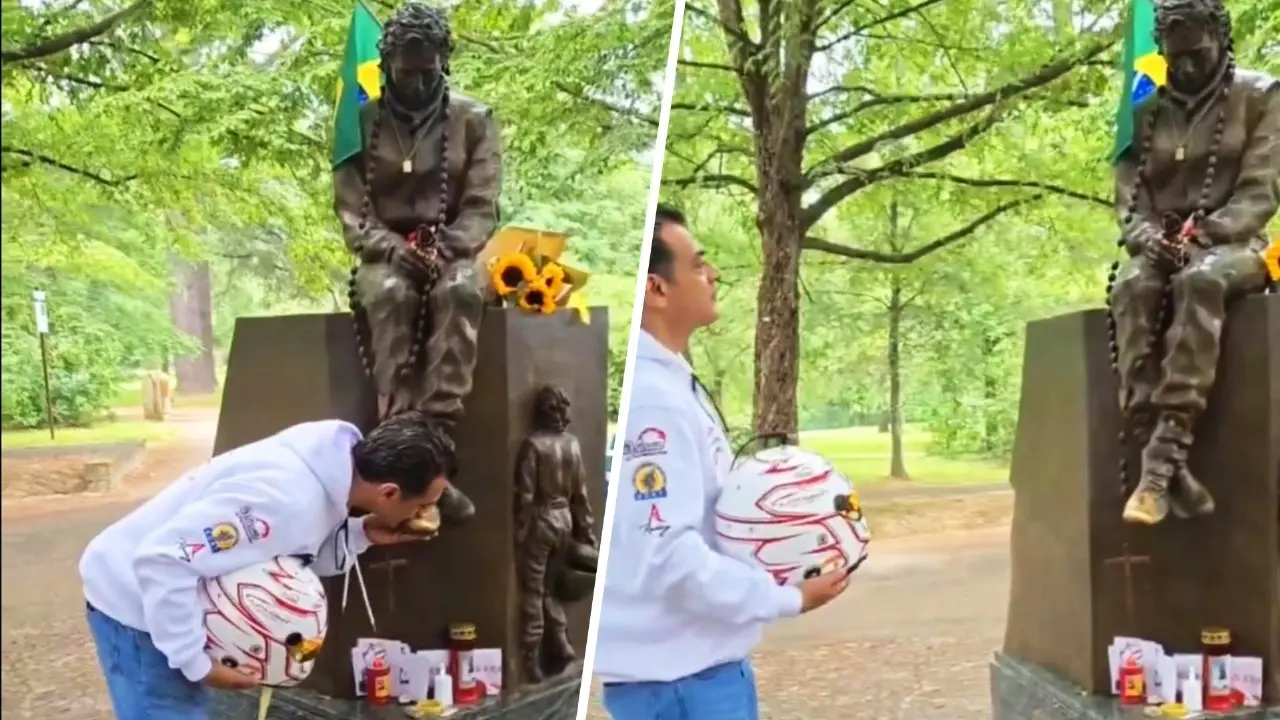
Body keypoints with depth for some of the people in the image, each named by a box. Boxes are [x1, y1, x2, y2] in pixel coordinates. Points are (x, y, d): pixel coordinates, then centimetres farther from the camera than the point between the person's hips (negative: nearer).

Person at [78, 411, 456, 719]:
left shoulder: (330, 473, -7)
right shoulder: (284, 497, -34)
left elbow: (295, 554, 4)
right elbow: (163, 562, -34)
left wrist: (363, 535, -11)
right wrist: (198, 663, -26)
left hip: (168, 596, 9)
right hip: (133, 597, -9)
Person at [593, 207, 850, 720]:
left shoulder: (676, 385, 8)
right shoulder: (649, 398, -23)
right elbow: (670, 558, -27)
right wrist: (789, 598, -18)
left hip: (707, 662, 10)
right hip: (675, 677, -10)